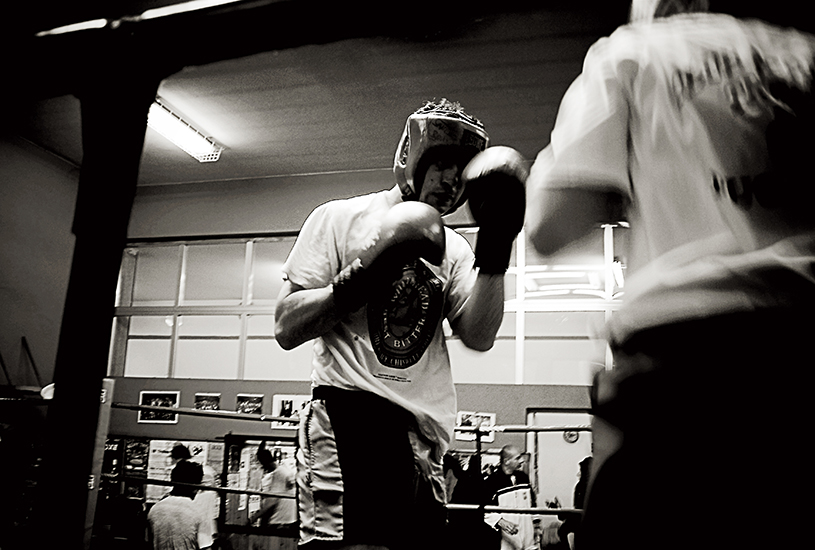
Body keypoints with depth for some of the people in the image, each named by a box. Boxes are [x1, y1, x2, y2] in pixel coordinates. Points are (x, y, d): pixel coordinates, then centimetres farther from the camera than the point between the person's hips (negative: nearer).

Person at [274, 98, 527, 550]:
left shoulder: (452, 249, 17)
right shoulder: (340, 218, 4)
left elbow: (479, 337, 0)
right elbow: (286, 328, -4)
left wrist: (495, 251, -10)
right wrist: (360, 279, -17)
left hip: (423, 434, 5)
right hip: (349, 414, -5)